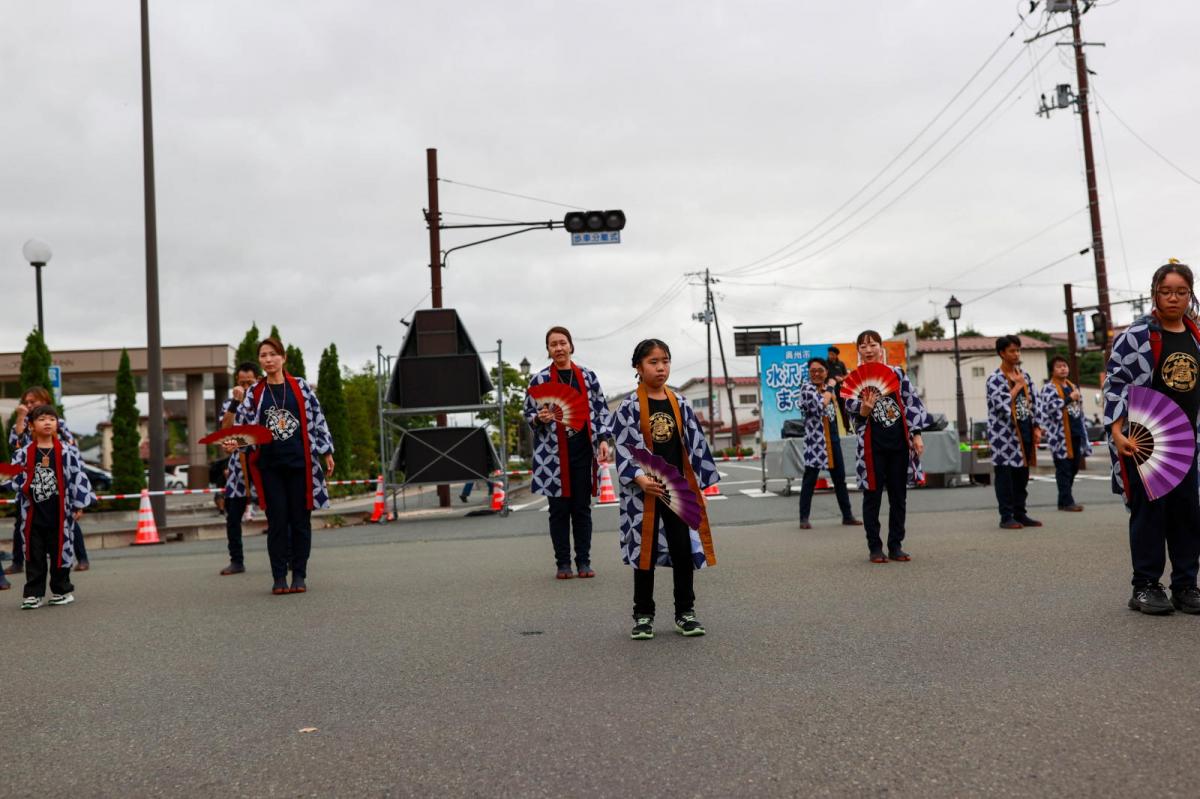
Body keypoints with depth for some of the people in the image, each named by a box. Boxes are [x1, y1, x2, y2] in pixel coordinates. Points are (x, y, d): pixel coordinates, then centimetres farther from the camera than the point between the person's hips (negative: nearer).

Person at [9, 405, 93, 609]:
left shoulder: (66, 452, -3)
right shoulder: (24, 453, 1)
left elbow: (78, 477, -2)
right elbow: (17, 479, 6)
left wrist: (78, 505, -2)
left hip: (59, 512, -1)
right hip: (33, 513, 1)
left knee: (60, 551, 7)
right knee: (34, 555, 7)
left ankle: (61, 590, 20)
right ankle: (33, 593, 14)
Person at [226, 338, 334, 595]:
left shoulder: (300, 386, 4)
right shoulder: (254, 393, 7)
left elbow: (317, 419, 7)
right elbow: (244, 425, 5)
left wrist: (327, 452, 6)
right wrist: (233, 443, -15)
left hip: (300, 462, 0)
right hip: (269, 465, 1)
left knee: (300, 519, 4)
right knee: (277, 520, 1)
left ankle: (299, 576, 12)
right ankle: (279, 578, 8)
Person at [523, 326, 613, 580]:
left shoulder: (587, 376, 7)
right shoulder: (540, 379, 2)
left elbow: (601, 410, 9)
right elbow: (528, 413, 6)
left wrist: (603, 439, -1)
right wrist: (539, 419, -16)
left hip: (583, 451, 1)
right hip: (553, 453, -1)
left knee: (582, 508, 6)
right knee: (559, 509, 3)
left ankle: (584, 561, 15)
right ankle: (563, 563, 12)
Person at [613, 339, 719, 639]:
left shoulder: (679, 403, 5)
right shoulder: (630, 406, -6)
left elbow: (695, 443, 8)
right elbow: (623, 448, -10)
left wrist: (698, 483, 4)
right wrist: (639, 478, -23)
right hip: (644, 490, -3)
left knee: (684, 549, 5)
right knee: (645, 550, 6)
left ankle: (685, 612, 19)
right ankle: (643, 615, 18)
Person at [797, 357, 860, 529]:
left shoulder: (829, 387, 14)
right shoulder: (807, 388, -7)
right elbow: (819, 405, -23)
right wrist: (830, 388, -10)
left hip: (832, 437, 7)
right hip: (815, 437, -7)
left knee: (839, 477, 12)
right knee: (810, 478, -5)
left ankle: (847, 515, 20)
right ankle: (804, 518, -1)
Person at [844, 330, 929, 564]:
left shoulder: (897, 373, 5)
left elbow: (912, 403, 6)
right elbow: (851, 408, -4)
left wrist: (916, 434, -1)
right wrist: (864, 409, -26)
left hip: (899, 441, 2)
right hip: (872, 444, -2)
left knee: (899, 496, 7)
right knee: (872, 496, 2)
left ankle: (895, 546, 17)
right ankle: (875, 548, 11)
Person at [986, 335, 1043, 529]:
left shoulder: (1025, 375, 13)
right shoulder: (995, 379, -8)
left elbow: (1033, 402, 15)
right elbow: (1002, 406, -20)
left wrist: (1036, 428, 8)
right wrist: (1016, 386, -10)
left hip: (1024, 431, 7)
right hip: (1004, 433, -7)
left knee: (1022, 473, 10)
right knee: (1005, 474, -3)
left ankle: (1020, 514, 18)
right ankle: (1006, 517, 1)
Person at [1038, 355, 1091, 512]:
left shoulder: (1072, 386, 20)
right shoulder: (1049, 388, -4)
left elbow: (1080, 410, 24)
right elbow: (1049, 407, -20)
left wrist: (1083, 432, 20)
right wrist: (1069, 398, -21)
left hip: (1076, 433, 7)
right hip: (1061, 434, -7)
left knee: (1074, 467, 8)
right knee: (1064, 468, -6)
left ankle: (1065, 498, 17)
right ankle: (1066, 501, -4)